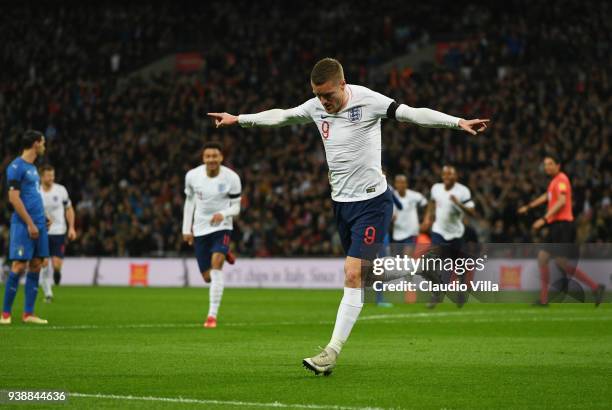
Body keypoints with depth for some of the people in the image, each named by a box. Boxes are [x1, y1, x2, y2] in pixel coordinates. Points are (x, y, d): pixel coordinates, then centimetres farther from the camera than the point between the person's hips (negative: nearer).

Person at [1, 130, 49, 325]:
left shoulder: (32, 167, 18)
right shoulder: (16, 167, -9)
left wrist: (43, 218, 13)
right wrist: (30, 223, -17)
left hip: (38, 224, 9)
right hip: (23, 224, -9)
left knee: (36, 266, 5)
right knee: (19, 266, -9)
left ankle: (28, 313, 8)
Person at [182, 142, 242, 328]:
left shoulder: (231, 178, -12)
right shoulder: (192, 176, -6)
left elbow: (236, 207, -5)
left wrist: (223, 214, -27)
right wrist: (186, 229, 8)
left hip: (222, 227, -3)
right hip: (200, 229, 3)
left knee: (216, 264, -25)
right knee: (207, 276, 6)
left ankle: (212, 314, -21)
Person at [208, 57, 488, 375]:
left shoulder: (367, 101, -13)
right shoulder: (316, 107, 4)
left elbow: (412, 114, -19)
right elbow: (281, 116, 21)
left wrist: (458, 122, -29)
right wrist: (239, 119, 29)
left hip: (372, 201, -7)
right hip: (341, 202, 7)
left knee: (353, 274, -14)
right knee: (355, 275, 8)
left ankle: (332, 352, -18)